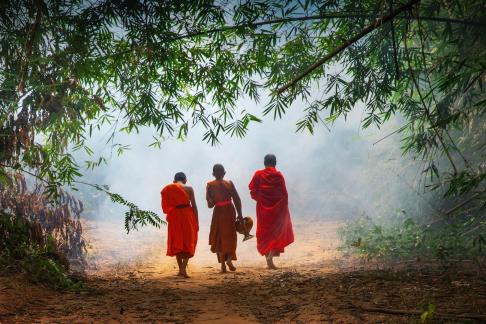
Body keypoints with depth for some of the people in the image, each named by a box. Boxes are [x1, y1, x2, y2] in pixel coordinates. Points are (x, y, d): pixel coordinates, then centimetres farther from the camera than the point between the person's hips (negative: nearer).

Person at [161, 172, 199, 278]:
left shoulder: (168, 190, 3)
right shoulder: (189, 189, -4)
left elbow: (166, 206, 2)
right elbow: (194, 205, -4)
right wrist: (197, 221, 2)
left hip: (174, 217, 2)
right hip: (187, 216, -2)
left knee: (176, 242, 14)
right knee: (188, 242, 6)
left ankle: (181, 269, 16)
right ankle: (183, 268, -9)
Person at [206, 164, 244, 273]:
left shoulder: (210, 185, -3)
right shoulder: (229, 184, -2)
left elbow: (209, 204, -6)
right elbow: (237, 200, -3)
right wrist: (240, 214, 4)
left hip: (218, 211, 0)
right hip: (230, 211, 0)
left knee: (219, 238, 11)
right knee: (230, 236, 13)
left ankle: (223, 264, 7)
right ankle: (229, 258, -9)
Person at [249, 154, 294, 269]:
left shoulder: (258, 174, -2)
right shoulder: (278, 175, -6)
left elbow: (253, 191, -6)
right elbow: (284, 194, -5)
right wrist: (285, 208, 5)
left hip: (263, 209, 2)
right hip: (277, 208, -2)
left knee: (265, 234, 13)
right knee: (278, 232, 7)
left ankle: (269, 262, 13)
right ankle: (270, 256, -14)